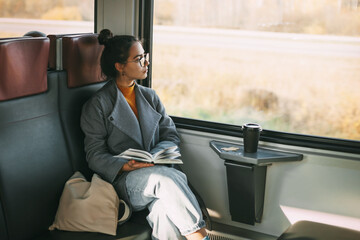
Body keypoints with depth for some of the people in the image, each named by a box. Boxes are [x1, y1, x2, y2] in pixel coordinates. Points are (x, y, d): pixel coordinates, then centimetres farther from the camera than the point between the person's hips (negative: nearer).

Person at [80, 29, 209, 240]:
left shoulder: (150, 96, 18)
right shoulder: (97, 105, 2)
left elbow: (171, 136, 13)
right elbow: (95, 156, -2)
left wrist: (155, 156, -11)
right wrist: (124, 166, -23)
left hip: (156, 172, 4)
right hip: (123, 181, -3)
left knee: (165, 209, -35)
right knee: (168, 177, -35)